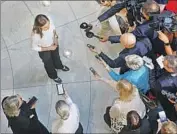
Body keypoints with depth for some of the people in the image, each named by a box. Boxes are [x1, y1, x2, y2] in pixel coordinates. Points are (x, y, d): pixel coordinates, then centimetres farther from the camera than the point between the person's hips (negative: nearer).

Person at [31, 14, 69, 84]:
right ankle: (53, 76, 61)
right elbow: (34, 47, -25)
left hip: (53, 44, 4)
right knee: (49, 64, 28)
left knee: (56, 56, 36)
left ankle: (59, 66, 71)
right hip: (44, 51, -4)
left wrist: (55, 37, -17)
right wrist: (49, 48, -23)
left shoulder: (49, 20, -33)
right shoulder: (35, 34, -44)